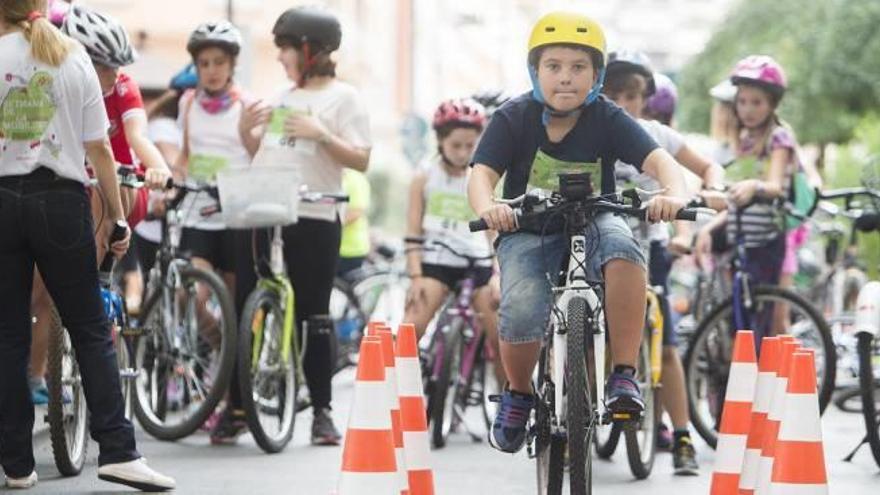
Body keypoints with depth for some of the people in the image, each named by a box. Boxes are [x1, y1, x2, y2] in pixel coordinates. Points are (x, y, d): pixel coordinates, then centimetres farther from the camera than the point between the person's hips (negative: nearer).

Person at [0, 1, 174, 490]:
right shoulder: (72, 57, 4)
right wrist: (117, 216, 8)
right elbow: (98, 148, 3)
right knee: (91, 330, 6)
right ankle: (118, 451, -3)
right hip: (60, 198, 1)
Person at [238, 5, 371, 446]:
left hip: (312, 219, -5)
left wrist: (320, 134, -19)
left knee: (314, 317, 0)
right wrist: (246, 128, 2)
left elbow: (361, 159, -8)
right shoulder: (281, 96, 16)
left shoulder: (343, 97, -1)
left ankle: (321, 411, 7)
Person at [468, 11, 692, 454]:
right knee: (522, 313, -30)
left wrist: (674, 195, -42)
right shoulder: (513, 119, -7)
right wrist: (487, 208, -41)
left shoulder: (608, 120, -6)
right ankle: (518, 394, 4)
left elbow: (658, 160, -18)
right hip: (527, 231, 0)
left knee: (621, 243, -37)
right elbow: (482, 173, -17)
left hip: (592, 223, 1)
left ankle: (624, 375, -27)